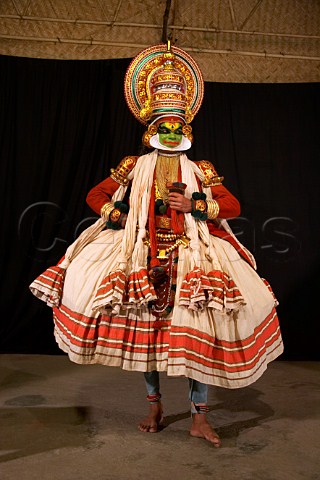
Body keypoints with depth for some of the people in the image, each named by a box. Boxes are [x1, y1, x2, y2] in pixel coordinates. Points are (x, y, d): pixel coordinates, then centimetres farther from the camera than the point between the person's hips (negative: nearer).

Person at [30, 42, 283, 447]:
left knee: (202, 328, -10)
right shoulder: (134, 167, 10)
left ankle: (199, 416, 5)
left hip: (192, 258, 0)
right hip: (141, 257, 1)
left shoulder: (200, 171, 10)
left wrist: (195, 205, -10)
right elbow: (95, 196, 14)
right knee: (143, 328, 3)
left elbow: (232, 206, 4)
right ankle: (154, 405, 23)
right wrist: (120, 217, -2)